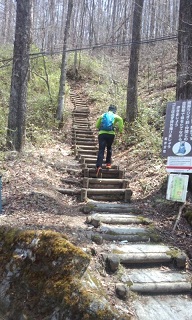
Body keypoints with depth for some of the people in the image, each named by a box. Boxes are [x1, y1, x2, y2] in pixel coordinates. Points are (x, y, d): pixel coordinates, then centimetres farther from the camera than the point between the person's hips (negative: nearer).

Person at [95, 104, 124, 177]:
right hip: (111, 134, 0)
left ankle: (99, 166, -23)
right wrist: (120, 129, 5)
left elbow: (97, 125, 20)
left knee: (101, 150, -7)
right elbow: (120, 119, -6)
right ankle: (108, 164, 25)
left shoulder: (102, 115, 21)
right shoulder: (115, 116, 15)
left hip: (102, 133, 1)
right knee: (109, 148, 24)